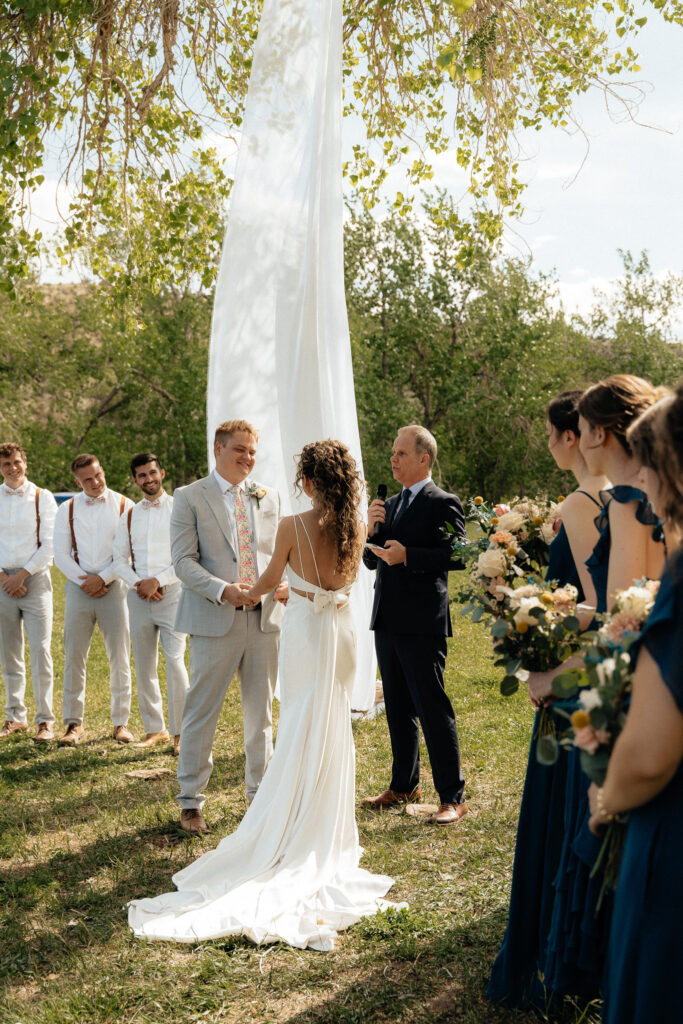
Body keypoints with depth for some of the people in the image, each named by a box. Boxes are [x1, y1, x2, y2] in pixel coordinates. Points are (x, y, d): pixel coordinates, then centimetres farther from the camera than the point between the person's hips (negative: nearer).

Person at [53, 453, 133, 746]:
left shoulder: (124, 506, 2)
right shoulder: (67, 510, 8)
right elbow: (61, 555, 6)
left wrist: (102, 578, -9)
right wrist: (84, 581, -6)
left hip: (113, 587, -1)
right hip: (78, 587, 2)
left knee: (119, 658, 1)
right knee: (74, 657, 1)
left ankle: (120, 722, 11)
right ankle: (74, 723, 9)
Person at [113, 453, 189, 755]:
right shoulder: (129, 516, 14)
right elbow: (119, 558, 12)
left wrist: (157, 581, -13)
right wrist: (137, 583, -6)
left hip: (171, 592, -5)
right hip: (138, 595, 5)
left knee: (175, 663, -12)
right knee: (144, 666, 8)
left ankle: (180, 731, -4)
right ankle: (154, 729, 19)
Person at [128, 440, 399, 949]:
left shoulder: (292, 526, -16)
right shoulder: (357, 527, -4)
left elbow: (271, 577, -1)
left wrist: (250, 595, 22)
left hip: (305, 631, -3)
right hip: (342, 628, 3)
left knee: (303, 730, 7)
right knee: (335, 727, 13)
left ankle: (301, 833, 14)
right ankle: (330, 829, 22)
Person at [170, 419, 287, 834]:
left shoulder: (270, 497, 12)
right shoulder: (190, 497, -1)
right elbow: (184, 561, -7)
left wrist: (285, 583, -6)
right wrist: (223, 590, -21)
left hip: (265, 618, 4)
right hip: (214, 621, -4)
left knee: (261, 712, 13)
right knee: (202, 713, 2)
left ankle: (261, 795, 26)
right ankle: (191, 802, 14)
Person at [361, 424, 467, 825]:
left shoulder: (443, 503, -8)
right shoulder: (391, 504, 16)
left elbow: (458, 555, -18)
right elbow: (372, 561, 17)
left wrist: (408, 556, -23)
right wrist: (370, 530, -1)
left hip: (422, 624, -8)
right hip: (387, 622, 8)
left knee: (433, 709, -6)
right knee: (398, 708, 16)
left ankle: (453, 797, 2)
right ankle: (405, 785, 29)